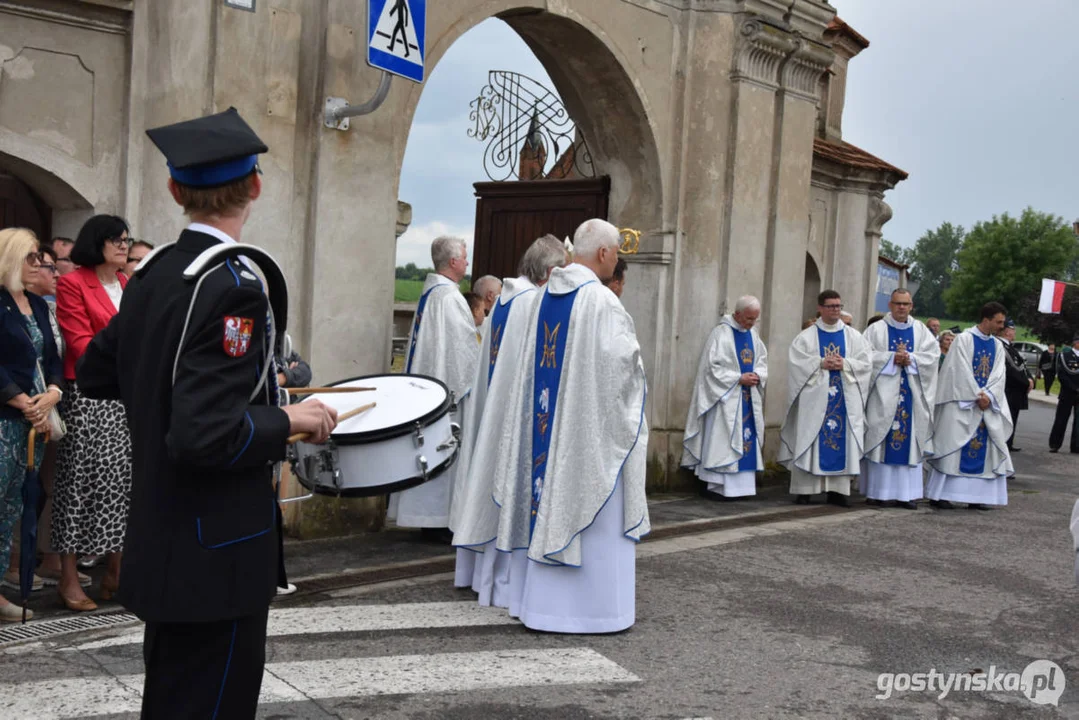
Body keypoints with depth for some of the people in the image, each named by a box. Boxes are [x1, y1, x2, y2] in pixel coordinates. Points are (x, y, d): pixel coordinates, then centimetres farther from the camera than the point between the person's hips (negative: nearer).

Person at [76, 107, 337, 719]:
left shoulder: (152, 273, 4)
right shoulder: (233, 287, -22)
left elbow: (96, 373, 17)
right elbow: (205, 435, -29)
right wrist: (291, 420, -15)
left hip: (163, 544, 9)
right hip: (218, 554, -9)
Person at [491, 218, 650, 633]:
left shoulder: (546, 296, 7)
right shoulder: (602, 302, -16)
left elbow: (535, 362, 12)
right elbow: (622, 364, -17)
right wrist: (635, 361, 4)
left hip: (547, 420, 7)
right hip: (591, 424, -7)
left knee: (551, 503, 13)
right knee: (590, 508, 1)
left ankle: (540, 599, 20)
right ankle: (592, 606, 7)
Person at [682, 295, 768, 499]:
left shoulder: (753, 334, 11)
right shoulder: (721, 333, -11)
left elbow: (762, 361, 17)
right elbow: (713, 366, -14)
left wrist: (757, 375, -5)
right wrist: (739, 378, -16)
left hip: (748, 398, 7)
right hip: (726, 397, -7)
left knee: (746, 438, 6)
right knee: (720, 439, -6)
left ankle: (739, 484, 11)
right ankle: (712, 485, -1)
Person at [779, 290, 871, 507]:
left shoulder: (853, 336, 10)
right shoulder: (806, 337, 5)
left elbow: (866, 363, 3)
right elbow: (798, 363, -5)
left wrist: (844, 364, -12)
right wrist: (821, 364, -16)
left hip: (844, 399, 2)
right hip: (814, 398, -2)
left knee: (842, 441, 0)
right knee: (809, 440, -3)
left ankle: (838, 489, 5)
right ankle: (804, 489, 0)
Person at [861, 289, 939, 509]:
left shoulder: (921, 330, 12)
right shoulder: (876, 329, 5)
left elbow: (933, 353, 1)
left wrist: (911, 359, -14)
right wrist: (892, 358, -16)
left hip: (911, 394, 2)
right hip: (884, 394, -2)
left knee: (909, 440, 2)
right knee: (880, 439, -3)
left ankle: (907, 492, 6)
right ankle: (876, 491, 2)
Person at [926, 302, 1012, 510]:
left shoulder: (997, 346, 11)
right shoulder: (964, 339, -6)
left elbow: (998, 375, 4)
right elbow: (962, 371, -12)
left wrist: (988, 396, -12)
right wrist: (977, 397, -15)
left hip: (986, 404, 6)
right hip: (962, 402, -6)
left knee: (983, 448, 3)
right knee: (953, 446, -6)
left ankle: (975, 496, 7)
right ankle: (939, 495, -3)